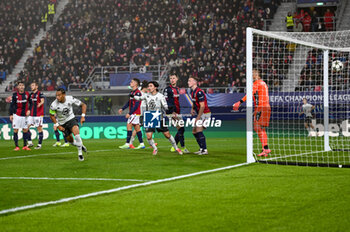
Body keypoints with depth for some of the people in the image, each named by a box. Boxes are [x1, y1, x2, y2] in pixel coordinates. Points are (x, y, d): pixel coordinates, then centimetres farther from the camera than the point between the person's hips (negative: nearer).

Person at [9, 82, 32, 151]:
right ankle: (16, 146, 1)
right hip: (16, 115, -2)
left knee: (25, 130, 4)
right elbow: (12, 105, 1)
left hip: (24, 115, 2)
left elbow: (30, 103, 12)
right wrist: (11, 115, -3)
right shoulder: (15, 95, -3)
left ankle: (25, 146, 11)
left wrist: (29, 110, -3)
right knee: (15, 130, -4)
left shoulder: (27, 94, 2)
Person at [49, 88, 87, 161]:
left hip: (71, 119, -1)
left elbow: (83, 105, -9)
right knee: (70, 140, 6)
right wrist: (58, 126, -9)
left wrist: (83, 116, -19)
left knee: (76, 133, -26)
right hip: (62, 123, 1)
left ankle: (80, 154, -13)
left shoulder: (70, 99, -21)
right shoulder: (54, 105, -23)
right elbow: (51, 115, -4)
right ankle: (80, 145, 39)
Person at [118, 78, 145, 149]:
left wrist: (129, 113, -21)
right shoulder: (132, 92, 14)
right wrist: (122, 109, 20)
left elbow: (136, 105, -20)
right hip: (133, 113, 9)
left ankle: (127, 144, -9)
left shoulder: (137, 93, -16)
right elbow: (129, 102, 24)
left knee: (129, 126, -10)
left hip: (135, 113, -9)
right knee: (137, 128, 10)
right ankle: (141, 144, 13)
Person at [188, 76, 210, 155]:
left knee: (199, 130, -18)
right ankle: (202, 148, 16)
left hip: (205, 113, -10)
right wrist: (192, 109, 9)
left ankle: (204, 150, -17)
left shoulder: (199, 92, -21)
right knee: (194, 131, 10)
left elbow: (202, 106, -22)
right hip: (200, 114, 10)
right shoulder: (192, 91, 9)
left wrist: (198, 118, -21)